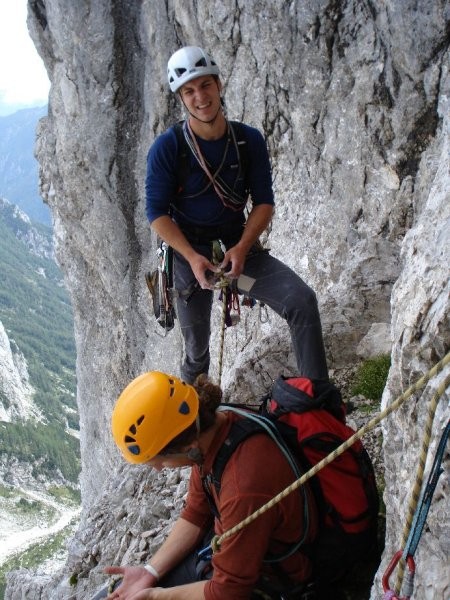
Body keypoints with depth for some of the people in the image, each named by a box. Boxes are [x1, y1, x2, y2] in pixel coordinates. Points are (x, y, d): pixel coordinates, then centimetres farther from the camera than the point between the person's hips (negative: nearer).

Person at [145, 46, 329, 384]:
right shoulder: (166, 148, -13)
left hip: (238, 247, 2)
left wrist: (241, 248, -19)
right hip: (189, 252, -1)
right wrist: (193, 258, -24)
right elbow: (157, 213, -11)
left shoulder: (249, 140, -6)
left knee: (302, 300, -22)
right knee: (197, 350, 11)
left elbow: (264, 202, -2)